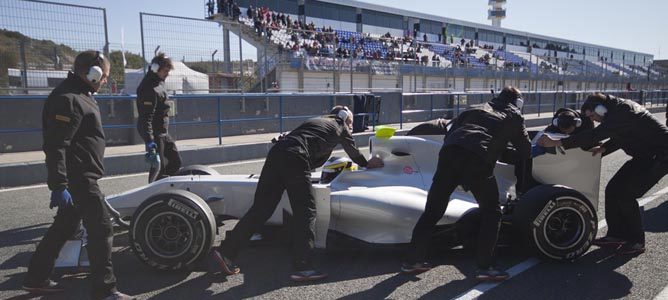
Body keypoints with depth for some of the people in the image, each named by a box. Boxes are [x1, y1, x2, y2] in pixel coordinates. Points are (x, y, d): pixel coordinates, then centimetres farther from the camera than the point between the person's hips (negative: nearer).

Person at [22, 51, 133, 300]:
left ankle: (37, 279, 31)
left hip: (79, 176, 11)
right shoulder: (68, 99, -18)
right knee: (101, 230, -6)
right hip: (78, 178, -11)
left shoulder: (79, 95, 15)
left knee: (65, 226, 18)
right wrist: (58, 185, -26)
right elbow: (55, 146, -24)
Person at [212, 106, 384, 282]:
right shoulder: (341, 126, 20)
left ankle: (226, 252, 8)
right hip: (295, 158, -7)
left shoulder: (318, 121, 36)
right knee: (306, 211, -2)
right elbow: (353, 152, 35)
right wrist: (367, 164, 55)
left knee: (261, 208, 7)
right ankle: (302, 267, -7)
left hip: (276, 151, 7)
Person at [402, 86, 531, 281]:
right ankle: (485, 267, 10)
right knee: (491, 212, 15)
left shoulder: (479, 108, 33)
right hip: (478, 158, -4)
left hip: (449, 152, 4)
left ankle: (413, 260, 18)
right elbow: (526, 151, 28)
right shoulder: (513, 115, 25)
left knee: (432, 210, 13)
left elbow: (450, 132, 25)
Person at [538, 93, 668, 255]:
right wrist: (604, 148, -1)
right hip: (644, 155, 10)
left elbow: (595, 135, -36)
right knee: (613, 190, 4)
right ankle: (616, 235, 12)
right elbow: (620, 137, 18)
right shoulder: (619, 109, 5)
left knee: (626, 195, -13)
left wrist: (557, 143, -37)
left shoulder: (622, 113, -26)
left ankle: (637, 242, 3)